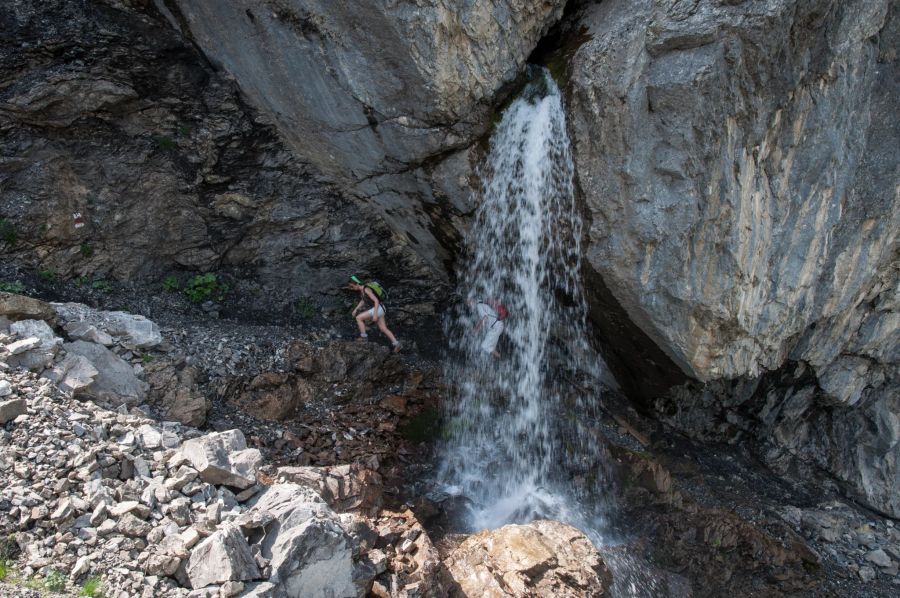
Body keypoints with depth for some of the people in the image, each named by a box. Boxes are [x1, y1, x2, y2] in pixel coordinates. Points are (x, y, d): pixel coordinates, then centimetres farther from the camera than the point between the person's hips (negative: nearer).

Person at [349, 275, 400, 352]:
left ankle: (363, 336, 6)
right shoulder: (361, 289, 10)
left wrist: (375, 314, -25)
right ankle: (396, 343, 5)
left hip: (377, 309, -10)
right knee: (383, 329, 9)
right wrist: (355, 309, 23)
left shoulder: (366, 289, -20)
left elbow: (376, 300, -24)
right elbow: (363, 301, 27)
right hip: (377, 309, 10)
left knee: (358, 318, -1)